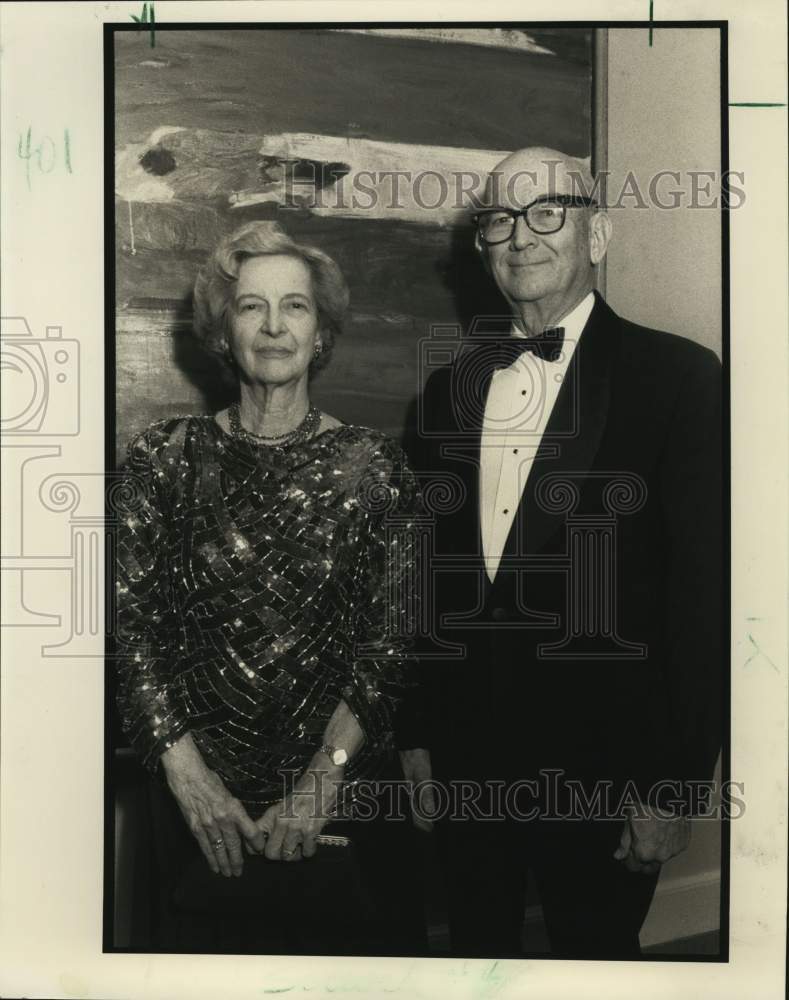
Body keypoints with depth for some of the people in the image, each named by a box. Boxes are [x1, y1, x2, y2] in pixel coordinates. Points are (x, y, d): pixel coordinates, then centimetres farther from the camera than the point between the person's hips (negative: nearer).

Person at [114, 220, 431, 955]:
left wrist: (324, 777, -13)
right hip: (203, 800, 0)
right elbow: (132, 620, -4)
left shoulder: (372, 465, -3)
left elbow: (390, 639, -5)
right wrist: (187, 773, -11)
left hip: (347, 789, 0)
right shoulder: (167, 455, -2)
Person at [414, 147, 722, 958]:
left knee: (595, 953, 14)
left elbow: (703, 591, -11)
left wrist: (676, 787, -13)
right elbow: (432, 572, 10)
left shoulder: (679, 376, -8)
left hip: (601, 770, -4)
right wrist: (416, 736, 9)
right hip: (461, 760, 4)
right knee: (477, 949, 19)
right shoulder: (448, 387, 7)